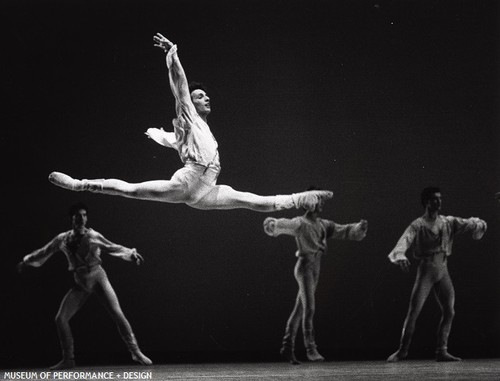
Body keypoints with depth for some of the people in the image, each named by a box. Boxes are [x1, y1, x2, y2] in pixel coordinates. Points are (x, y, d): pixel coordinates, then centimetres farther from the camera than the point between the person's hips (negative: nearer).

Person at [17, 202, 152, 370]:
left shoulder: (93, 236, -5)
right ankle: (68, 359, 7)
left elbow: (113, 248, 5)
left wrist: (132, 255, -2)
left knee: (117, 314, -16)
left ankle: (135, 352, -9)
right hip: (80, 284, 3)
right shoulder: (63, 239, 1)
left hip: (98, 278, -3)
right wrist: (26, 261, 16)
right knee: (60, 319, -6)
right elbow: (44, 252, 14)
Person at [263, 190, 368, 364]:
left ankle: (287, 347, 11)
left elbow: (344, 231, 11)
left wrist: (360, 227, -9)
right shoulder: (300, 223, -8)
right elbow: (284, 224, -28)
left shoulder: (323, 225, 15)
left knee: (299, 310, 8)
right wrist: (272, 224, -51)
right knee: (309, 308, -16)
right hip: (305, 267, -8)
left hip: (315, 271, 8)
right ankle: (311, 348, -17)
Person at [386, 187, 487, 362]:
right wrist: (400, 255, -42)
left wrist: (478, 224, -19)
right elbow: (405, 240, -22)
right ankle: (402, 350, 4)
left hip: (443, 271, 5)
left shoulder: (448, 222, 9)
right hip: (426, 270, -5)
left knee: (449, 311, 0)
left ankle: (441, 351, 7)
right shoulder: (418, 225, -7)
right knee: (413, 312, -6)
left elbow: (467, 223, 4)